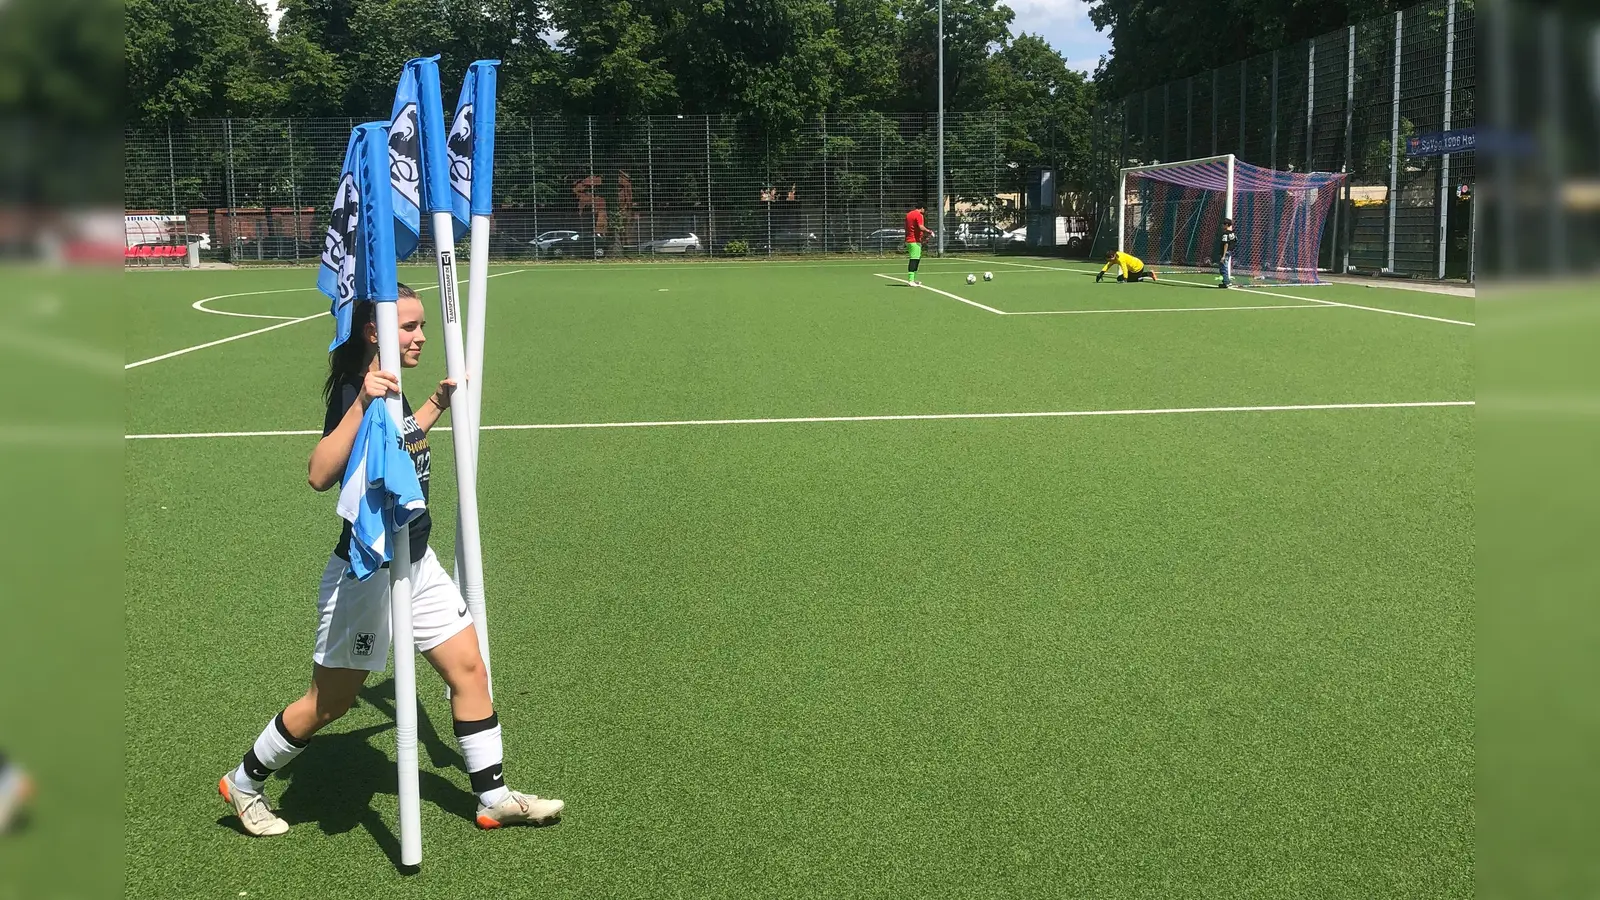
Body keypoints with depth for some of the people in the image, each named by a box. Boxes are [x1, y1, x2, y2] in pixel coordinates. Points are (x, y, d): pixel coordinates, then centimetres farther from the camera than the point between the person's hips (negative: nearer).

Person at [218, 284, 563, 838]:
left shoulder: (391, 391, 7)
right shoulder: (354, 393, -21)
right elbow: (320, 474, -37)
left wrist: (438, 405, 22)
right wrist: (363, 404, -42)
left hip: (417, 564, 9)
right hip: (366, 574, -8)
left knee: (468, 668, 6)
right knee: (330, 702, 5)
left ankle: (494, 799, 17)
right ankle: (244, 783, 29)